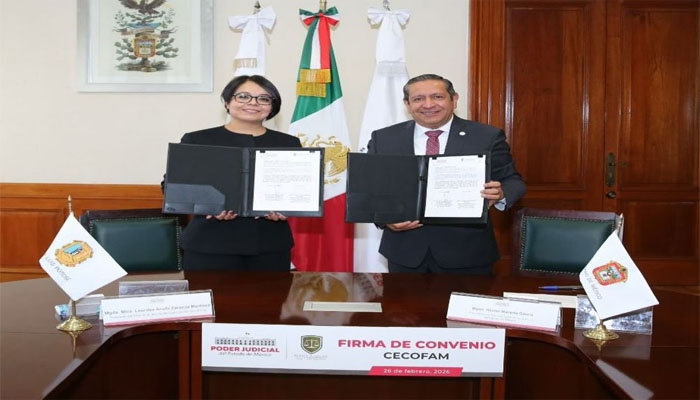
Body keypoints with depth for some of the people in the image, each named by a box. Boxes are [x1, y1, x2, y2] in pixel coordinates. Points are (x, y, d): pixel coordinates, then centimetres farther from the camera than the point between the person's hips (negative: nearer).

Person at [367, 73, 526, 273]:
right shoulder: (383, 139, 3)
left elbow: (512, 181, 1)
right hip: (405, 251, 2)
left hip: (467, 252, -1)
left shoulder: (488, 137, -2)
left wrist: (499, 194, -23)